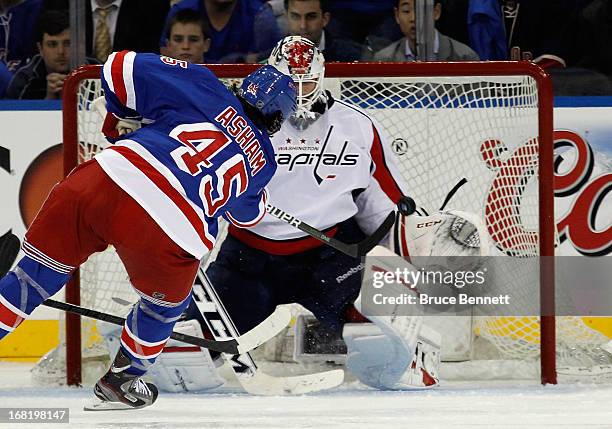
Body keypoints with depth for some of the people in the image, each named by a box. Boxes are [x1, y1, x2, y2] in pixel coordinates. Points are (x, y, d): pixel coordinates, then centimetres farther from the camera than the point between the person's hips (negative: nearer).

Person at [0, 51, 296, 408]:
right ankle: (122, 380, 43)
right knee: (166, 301, 31)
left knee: (39, 272, 17)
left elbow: (120, 68, 15)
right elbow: (248, 214, 42)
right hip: (169, 238, -1)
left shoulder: (206, 90, 19)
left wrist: (123, 122, 31)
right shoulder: (262, 162, 23)